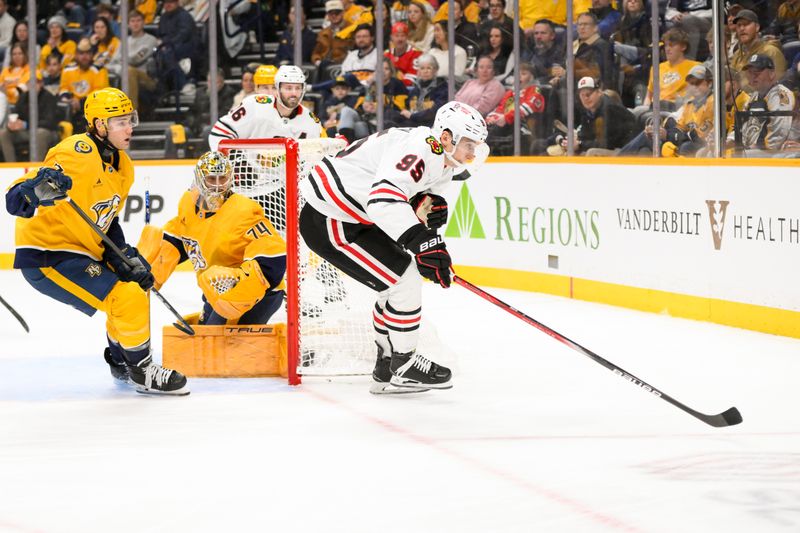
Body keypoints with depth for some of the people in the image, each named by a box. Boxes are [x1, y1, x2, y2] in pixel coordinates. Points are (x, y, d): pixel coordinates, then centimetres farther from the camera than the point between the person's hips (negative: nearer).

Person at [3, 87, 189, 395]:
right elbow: (16, 202, -31)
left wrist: (126, 256, 1)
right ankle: (141, 370, 4)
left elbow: (108, 220, 14)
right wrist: (38, 188, -53)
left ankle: (121, 362, 40)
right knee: (128, 300, -17)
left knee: (136, 284, 24)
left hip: (80, 249, 10)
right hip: (46, 257, -10)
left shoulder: (122, 165, 6)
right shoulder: (78, 154, -24)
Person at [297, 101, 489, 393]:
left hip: (354, 218, 11)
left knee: (399, 284, 16)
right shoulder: (418, 149, -27)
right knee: (405, 281, -11)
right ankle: (404, 366, 3)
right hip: (327, 221, -11)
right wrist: (423, 242, -46)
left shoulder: (442, 163, 8)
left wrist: (431, 207, -8)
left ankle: (388, 366, 27)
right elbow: (383, 199, -40)